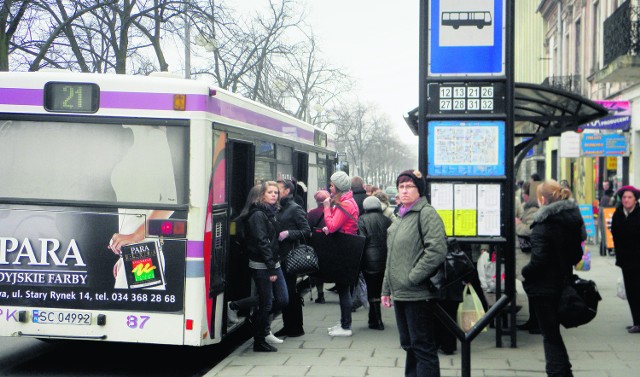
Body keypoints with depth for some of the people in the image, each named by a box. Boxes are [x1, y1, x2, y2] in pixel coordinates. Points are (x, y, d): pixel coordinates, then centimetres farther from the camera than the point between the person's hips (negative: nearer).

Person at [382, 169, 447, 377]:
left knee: (422, 347, -2)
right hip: (400, 294, 9)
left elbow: (437, 250, -22)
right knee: (408, 345, 16)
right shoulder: (401, 216, 17)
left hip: (418, 295, -9)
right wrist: (386, 289, 19)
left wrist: (412, 277, -19)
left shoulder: (427, 214, -10)